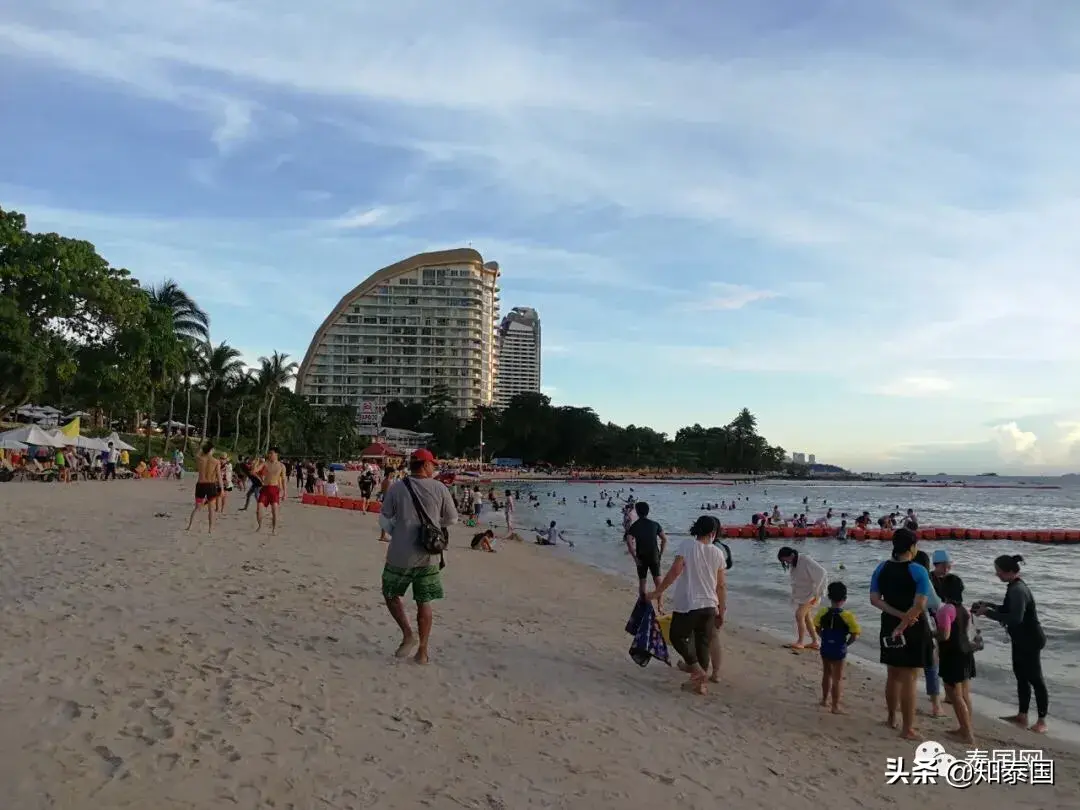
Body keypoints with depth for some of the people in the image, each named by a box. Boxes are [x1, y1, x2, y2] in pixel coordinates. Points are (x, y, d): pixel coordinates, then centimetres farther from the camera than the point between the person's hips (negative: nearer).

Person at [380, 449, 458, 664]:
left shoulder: (397, 488, -5)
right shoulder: (440, 488, -4)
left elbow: (385, 519, 1)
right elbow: (452, 519, 6)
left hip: (400, 555, -1)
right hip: (427, 556, 1)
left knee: (391, 594, 19)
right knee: (424, 603, 12)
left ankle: (408, 634, 5)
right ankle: (422, 651, 16)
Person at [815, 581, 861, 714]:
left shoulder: (822, 612, -6)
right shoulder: (848, 616, -18)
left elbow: (818, 628, 4)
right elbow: (854, 635, -18)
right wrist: (847, 644, -3)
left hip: (825, 648, 4)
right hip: (839, 650, -4)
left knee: (826, 674, 22)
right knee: (837, 679, 7)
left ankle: (825, 699, 37)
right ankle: (836, 706, 12)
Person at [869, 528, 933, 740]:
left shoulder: (882, 568, 0)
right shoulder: (918, 571, -15)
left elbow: (874, 599, -6)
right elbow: (919, 605, -24)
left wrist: (899, 616, -10)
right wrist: (903, 625, -16)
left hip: (889, 626, 5)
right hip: (913, 629, -5)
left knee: (893, 675, 20)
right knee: (909, 680, 1)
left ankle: (891, 718, 34)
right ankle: (907, 729, 8)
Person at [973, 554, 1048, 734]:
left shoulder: (1018, 590, -26)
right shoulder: (1015, 587, 6)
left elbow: (1015, 618, -32)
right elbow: (1010, 610, 18)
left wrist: (988, 613, -26)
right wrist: (989, 606, 6)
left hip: (1031, 640, -11)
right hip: (1022, 639, 11)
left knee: (1035, 678, 0)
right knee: (1021, 675, 17)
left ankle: (1042, 721, 11)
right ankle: (1022, 716, 27)